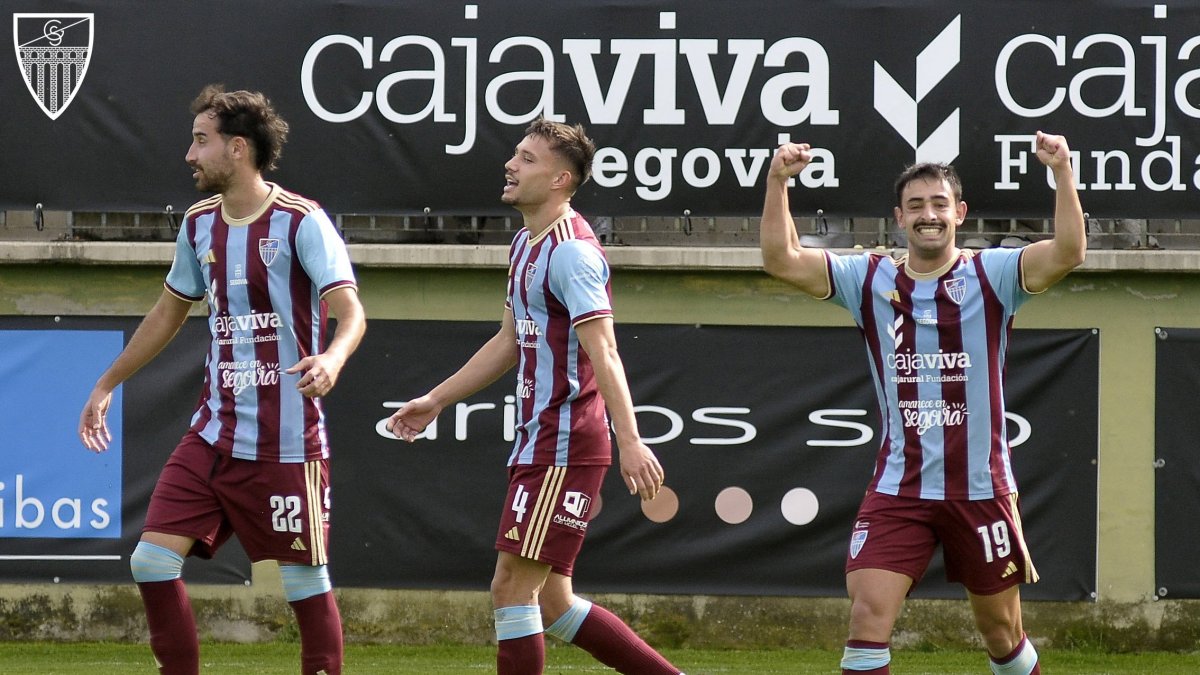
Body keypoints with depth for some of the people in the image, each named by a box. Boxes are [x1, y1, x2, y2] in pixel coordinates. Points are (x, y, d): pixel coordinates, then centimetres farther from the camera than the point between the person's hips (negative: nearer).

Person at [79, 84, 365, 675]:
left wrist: (332, 359, -41)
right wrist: (105, 386, 27)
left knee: (306, 583, -1)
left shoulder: (301, 222, -11)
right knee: (152, 561, -4)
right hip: (213, 434, 6)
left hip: (286, 442, -6)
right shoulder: (199, 224, 10)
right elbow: (167, 314, 24)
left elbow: (350, 311, -20)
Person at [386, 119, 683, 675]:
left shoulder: (570, 251, -15)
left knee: (511, 587, -9)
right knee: (552, 605, 10)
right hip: (537, 441, 10)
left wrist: (629, 441, -32)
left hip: (564, 446, -10)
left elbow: (602, 352, -24)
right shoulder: (526, 245, 16)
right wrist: (435, 400, 32)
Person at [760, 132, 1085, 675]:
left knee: (1001, 631, 10)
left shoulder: (990, 276, -2)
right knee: (867, 615, -13)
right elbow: (781, 260, -2)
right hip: (898, 488, 1)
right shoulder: (870, 281, 4)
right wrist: (778, 181, -14)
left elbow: (1068, 252, -17)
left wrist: (1062, 172, -28)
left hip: (981, 486, -1)